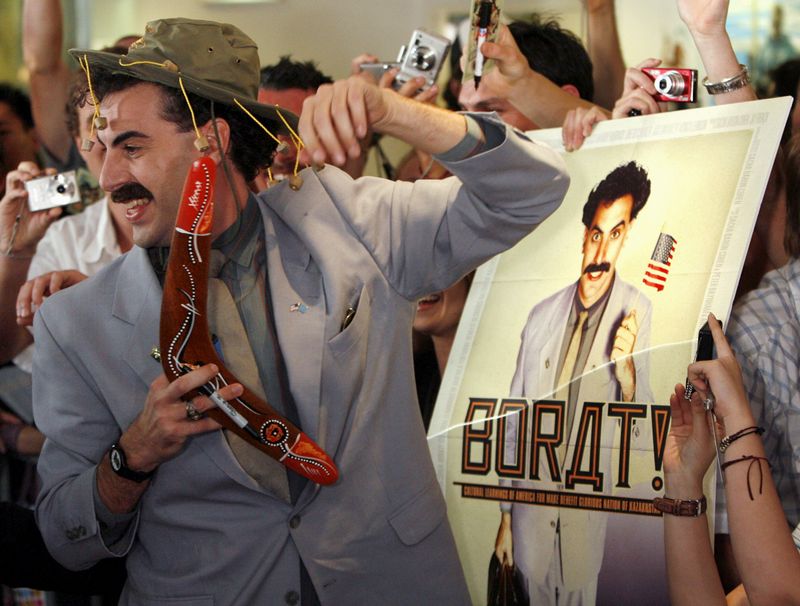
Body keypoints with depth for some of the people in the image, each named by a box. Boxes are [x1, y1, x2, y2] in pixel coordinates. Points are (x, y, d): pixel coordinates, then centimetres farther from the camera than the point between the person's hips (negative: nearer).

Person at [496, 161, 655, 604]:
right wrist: (505, 516, 8)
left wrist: (627, 373, -28)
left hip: (586, 516, -2)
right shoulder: (542, 317, -5)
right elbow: (514, 423, 5)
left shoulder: (635, 310, -10)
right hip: (530, 511, 2)